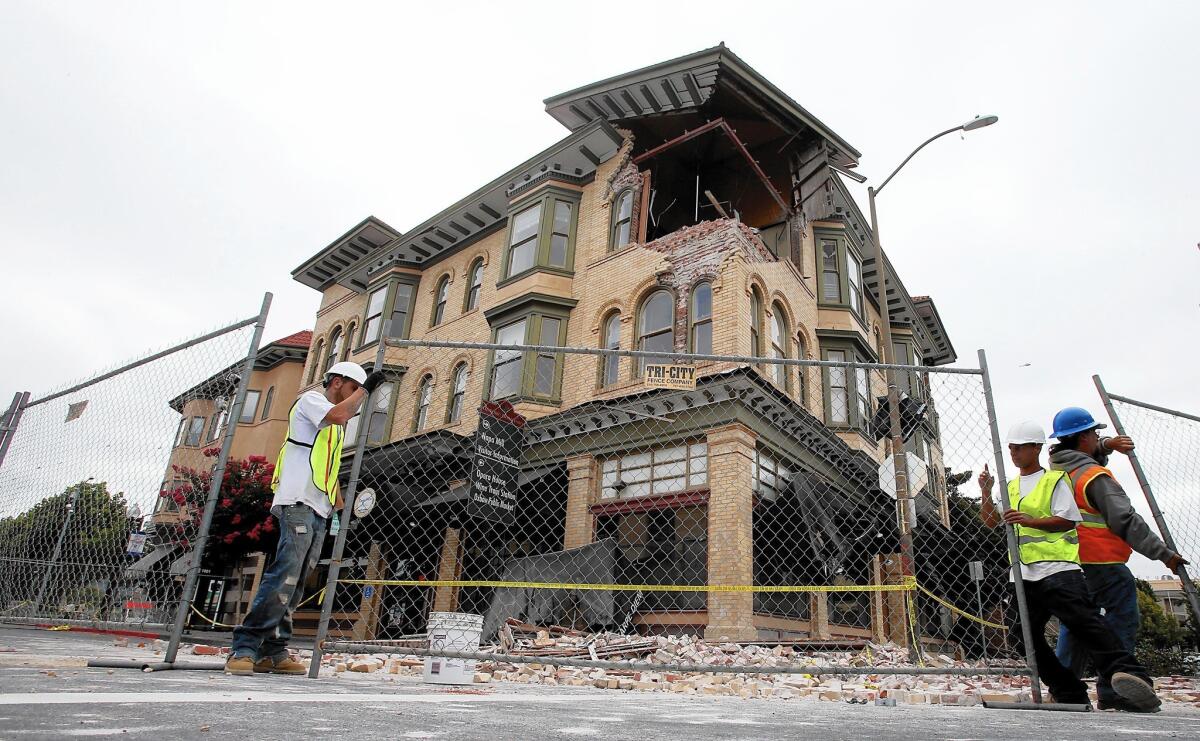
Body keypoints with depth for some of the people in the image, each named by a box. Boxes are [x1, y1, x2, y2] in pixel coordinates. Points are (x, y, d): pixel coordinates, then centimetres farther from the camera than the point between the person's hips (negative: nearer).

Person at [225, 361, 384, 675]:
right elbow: (337, 415, -19)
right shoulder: (311, 399, 3)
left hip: (319, 511, 9)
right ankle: (244, 648, -15)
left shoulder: (334, 426, 29)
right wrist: (366, 388, -8)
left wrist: (342, 507, 22)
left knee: (295, 584, 4)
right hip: (298, 502, -9)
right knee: (284, 576, -18)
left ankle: (273, 652, 5)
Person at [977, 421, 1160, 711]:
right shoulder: (1011, 487, 22)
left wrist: (1031, 521, -19)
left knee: (1085, 622, -21)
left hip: (1056, 569, -6)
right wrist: (986, 493, 2)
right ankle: (1071, 695, 10)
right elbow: (991, 521, 17)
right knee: (1029, 637, 3)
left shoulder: (1054, 480, 4)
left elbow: (1068, 520, -6)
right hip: (1024, 575, 6)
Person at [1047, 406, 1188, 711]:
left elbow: (1081, 457, 28)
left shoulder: (1056, 466, 7)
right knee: (1122, 621, 1)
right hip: (1102, 562, -8)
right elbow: (1125, 521, -19)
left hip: (1069, 562, 8)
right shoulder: (1095, 477, -15)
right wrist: (1163, 552, -14)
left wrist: (1105, 446, 11)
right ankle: (1112, 692, 0)